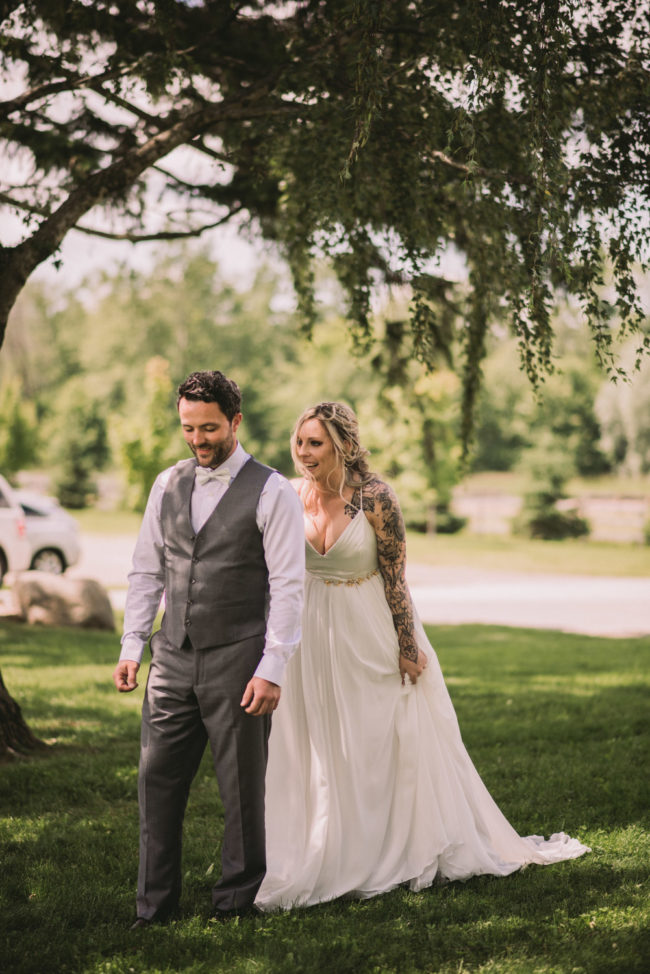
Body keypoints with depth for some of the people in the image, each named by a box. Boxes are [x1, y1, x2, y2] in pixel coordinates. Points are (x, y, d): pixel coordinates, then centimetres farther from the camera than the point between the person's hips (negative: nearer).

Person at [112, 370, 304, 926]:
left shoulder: (272, 494, -6)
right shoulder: (168, 485, 10)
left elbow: (287, 587, -9)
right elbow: (147, 571, 14)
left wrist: (271, 670, -14)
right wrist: (131, 646, 6)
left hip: (237, 660, -4)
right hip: (172, 657, 5)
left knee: (242, 788, 5)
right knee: (158, 781, 4)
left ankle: (238, 901, 20)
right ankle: (155, 906, 14)